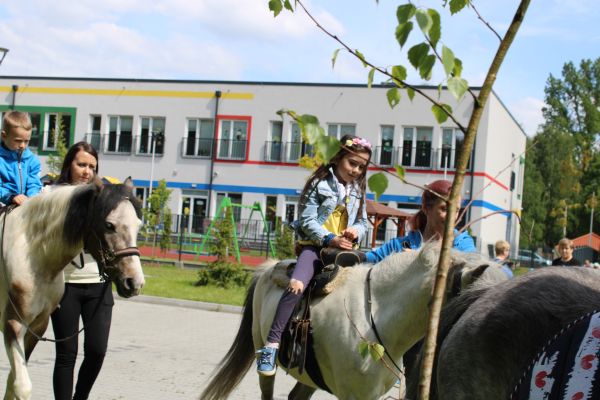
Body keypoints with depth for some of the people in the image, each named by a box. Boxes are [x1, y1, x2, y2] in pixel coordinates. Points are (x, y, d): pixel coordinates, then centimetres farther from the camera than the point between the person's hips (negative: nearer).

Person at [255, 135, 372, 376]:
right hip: (315, 245, -6)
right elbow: (307, 221, -7)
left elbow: (363, 222, 17)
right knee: (297, 285, -29)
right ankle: (272, 345, -28)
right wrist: (330, 239, -20)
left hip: (344, 247, 6)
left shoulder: (358, 190, 15)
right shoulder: (319, 184, -1)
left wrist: (356, 231, -7)